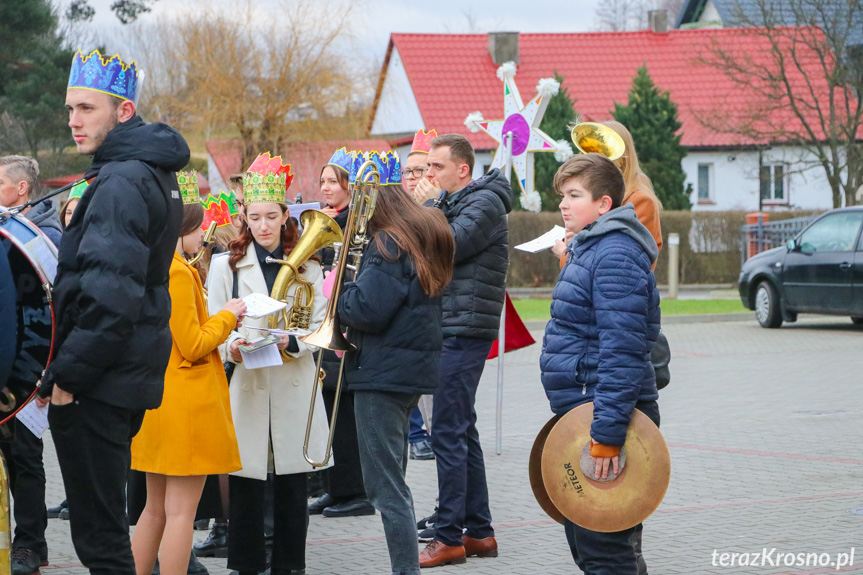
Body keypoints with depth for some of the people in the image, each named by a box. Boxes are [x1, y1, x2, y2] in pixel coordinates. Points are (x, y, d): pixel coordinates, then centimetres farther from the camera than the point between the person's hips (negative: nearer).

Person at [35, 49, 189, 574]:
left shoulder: (121, 183, -16)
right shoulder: (154, 174, 15)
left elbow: (112, 296, -24)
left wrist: (68, 372, -20)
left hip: (98, 383, -10)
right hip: (132, 375, 10)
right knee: (110, 521, 17)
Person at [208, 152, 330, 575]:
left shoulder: (307, 266, 11)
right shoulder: (227, 265, 8)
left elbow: (320, 327, 7)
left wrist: (291, 343, -12)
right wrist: (230, 346, -16)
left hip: (293, 385, 1)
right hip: (245, 383, -1)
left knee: (292, 484, 2)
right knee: (245, 484, -1)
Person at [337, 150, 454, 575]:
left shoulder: (389, 245, -16)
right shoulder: (428, 236, 13)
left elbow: (366, 310, -22)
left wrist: (337, 292, -3)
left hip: (383, 374, -10)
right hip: (415, 367, 10)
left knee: (385, 484, -6)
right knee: (392, 480, 19)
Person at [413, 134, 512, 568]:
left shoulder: (485, 202, -10)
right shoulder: (450, 203, 19)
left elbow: (448, 247, -22)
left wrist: (427, 206, -12)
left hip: (465, 332, -10)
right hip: (447, 331, 10)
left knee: (448, 434, -10)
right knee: (461, 432, 12)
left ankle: (449, 538, -7)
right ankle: (479, 531, 18)